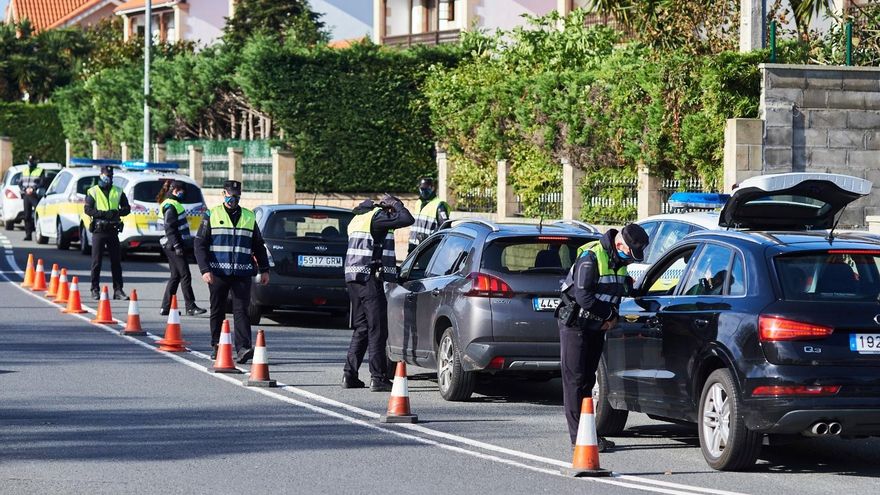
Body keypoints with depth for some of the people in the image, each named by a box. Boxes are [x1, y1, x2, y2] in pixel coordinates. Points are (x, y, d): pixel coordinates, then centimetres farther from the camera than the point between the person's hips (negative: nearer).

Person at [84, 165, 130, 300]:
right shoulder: (93, 191, 3)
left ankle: (118, 290, 7)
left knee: (116, 261, 3)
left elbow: (127, 208, 9)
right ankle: (95, 290, 6)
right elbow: (87, 209, -6)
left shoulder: (118, 192, 11)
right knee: (96, 261, 0)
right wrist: (103, 214, -19)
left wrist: (116, 212, -12)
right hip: (98, 230, -3)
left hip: (113, 230, 3)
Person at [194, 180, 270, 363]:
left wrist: (264, 270, 15)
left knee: (241, 310, -9)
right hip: (218, 272, -1)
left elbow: (259, 246, 21)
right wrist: (205, 270, -11)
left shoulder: (249, 217, 14)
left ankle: (243, 348, -17)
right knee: (217, 311, 7)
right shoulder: (212, 215, 6)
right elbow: (199, 244, 0)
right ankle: (217, 347, 19)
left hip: (242, 273, 1)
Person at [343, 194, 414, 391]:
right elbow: (407, 219, -17)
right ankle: (378, 378, -8)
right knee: (377, 329, -6)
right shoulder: (377, 216, -8)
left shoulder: (358, 218, 22)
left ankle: (349, 375, 14)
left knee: (361, 328, 15)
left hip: (353, 278, 9)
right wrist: (396, 204, 0)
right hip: (370, 278, -9)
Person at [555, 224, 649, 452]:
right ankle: (578, 435, -10)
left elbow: (620, 292, 13)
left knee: (588, 378, 9)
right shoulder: (590, 257, -21)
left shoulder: (620, 261, 5)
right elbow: (583, 296, -26)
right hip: (575, 324, -8)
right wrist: (610, 314, -16)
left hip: (596, 326, 8)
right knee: (575, 378, -8)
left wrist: (613, 316, -5)